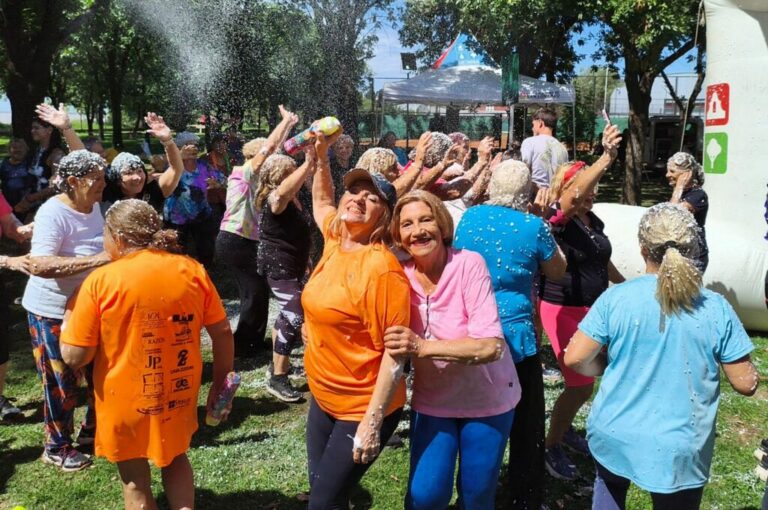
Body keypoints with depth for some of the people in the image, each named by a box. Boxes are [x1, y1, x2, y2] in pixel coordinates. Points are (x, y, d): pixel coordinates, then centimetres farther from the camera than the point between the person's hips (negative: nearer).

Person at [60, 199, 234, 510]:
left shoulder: (100, 281, -17)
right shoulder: (193, 271, -7)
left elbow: (74, 356, -14)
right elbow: (223, 333, -3)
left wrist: (70, 314, 3)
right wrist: (220, 382, 9)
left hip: (127, 401, -2)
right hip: (180, 393, 3)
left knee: (135, 480, 20)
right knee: (175, 459, 29)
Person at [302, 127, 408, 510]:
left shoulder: (382, 268, -23)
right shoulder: (335, 242, -1)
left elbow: (395, 353, -23)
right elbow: (321, 202, 22)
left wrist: (372, 423, -22)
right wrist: (320, 155, 9)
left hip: (362, 408, -7)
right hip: (324, 398, 7)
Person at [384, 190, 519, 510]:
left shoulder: (469, 264, -22)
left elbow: (491, 346, -28)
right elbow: (388, 334, 2)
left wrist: (422, 347, -37)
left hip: (486, 399, -2)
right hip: (432, 400, 2)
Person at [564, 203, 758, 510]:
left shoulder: (616, 297, -12)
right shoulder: (716, 309, -10)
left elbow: (575, 359, -12)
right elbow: (746, 383, -5)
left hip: (614, 437, 1)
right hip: (679, 451, 0)